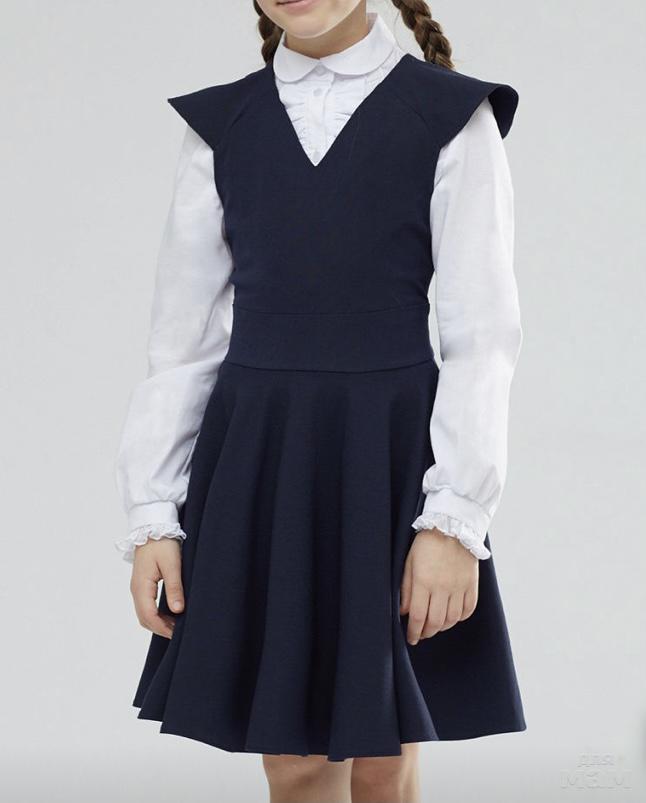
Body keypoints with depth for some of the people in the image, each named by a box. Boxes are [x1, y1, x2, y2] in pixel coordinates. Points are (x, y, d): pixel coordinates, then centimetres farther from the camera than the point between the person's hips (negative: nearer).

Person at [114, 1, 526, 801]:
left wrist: (455, 519, -13)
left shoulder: (452, 118, -1)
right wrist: (152, 515, 2)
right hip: (255, 466, 2)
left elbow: (482, 336, -5)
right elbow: (183, 338, 8)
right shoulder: (219, 127, 8)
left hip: (393, 463, -2)